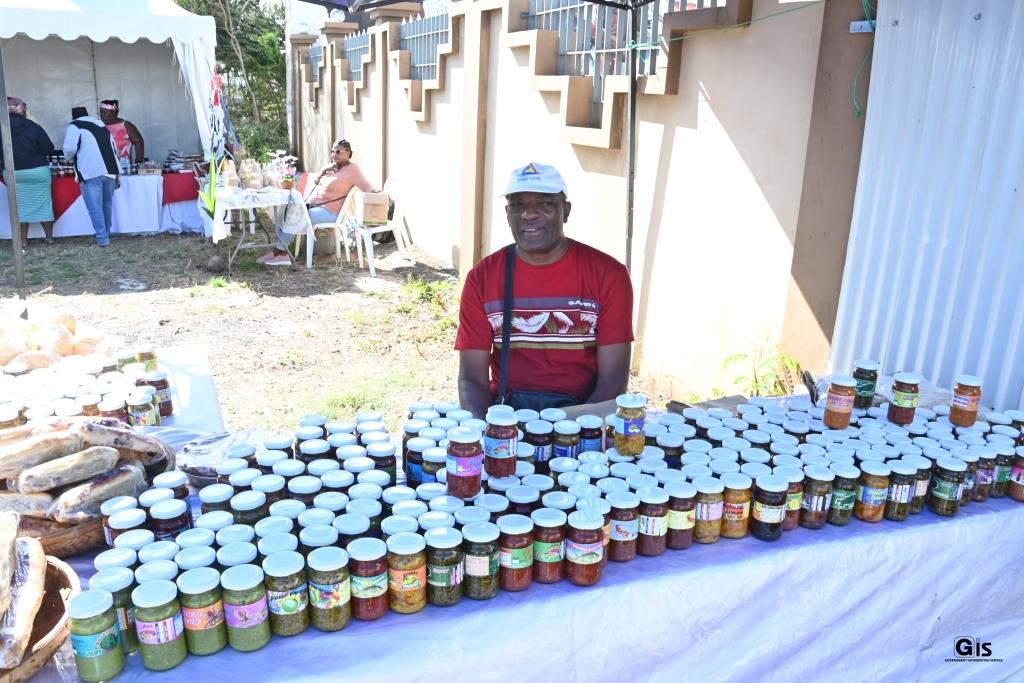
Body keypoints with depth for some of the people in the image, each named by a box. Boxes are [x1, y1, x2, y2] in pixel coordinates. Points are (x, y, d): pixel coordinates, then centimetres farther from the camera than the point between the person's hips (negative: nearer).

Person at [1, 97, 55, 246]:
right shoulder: (33, 127, -13)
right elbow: (49, 149, -11)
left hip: (13, 173, 2)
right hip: (37, 171, -2)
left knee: (20, 206, 11)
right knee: (44, 204, 10)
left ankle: (23, 240, 13)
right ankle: (49, 237, 15)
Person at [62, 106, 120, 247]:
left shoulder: (74, 125, 5)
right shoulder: (101, 125, 25)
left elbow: (70, 148, -10)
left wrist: (70, 157, 13)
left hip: (92, 172, -6)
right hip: (110, 171, 6)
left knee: (95, 208, -1)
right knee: (107, 205, 17)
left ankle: (102, 239, -4)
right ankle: (106, 234, 27)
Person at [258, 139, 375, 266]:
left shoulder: (352, 170, -10)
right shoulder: (332, 166, 15)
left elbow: (368, 189, -17)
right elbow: (316, 182, 20)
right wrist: (324, 170, 2)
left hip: (328, 212, -9)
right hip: (311, 205, 9)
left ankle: (279, 250, -8)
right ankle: (282, 253, -15)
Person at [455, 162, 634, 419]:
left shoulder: (607, 274, -3)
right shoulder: (482, 278, 2)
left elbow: (613, 378, -5)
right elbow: (472, 378, 0)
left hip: (583, 412, -1)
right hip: (504, 412, 1)